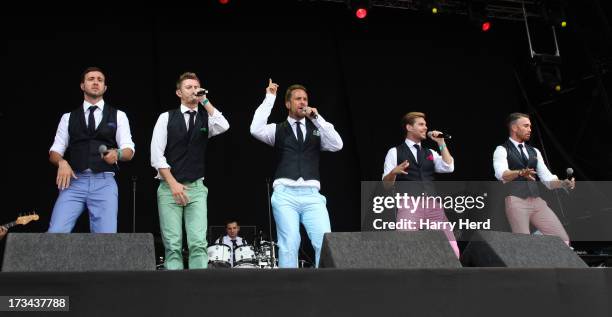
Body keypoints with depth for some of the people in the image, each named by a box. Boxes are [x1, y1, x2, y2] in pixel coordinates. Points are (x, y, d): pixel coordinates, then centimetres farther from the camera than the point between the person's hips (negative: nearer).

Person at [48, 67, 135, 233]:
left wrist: (117, 153, -18)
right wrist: (62, 162, -11)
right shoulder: (68, 117, 15)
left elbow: (129, 151, 5)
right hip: (74, 182, 1)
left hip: (104, 183, -1)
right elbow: (55, 151, 13)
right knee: (55, 234, -15)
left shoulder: (118, 116, 12)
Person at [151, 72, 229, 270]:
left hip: (196, 188, 1)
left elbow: (224, 127, -15)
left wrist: (205, 101, -10)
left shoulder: (206, 118, 9)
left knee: (198, 243, -10)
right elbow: (156, 155, -1)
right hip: (169, 187, -1)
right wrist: (173, 184, -10)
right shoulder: (166, 118, 5)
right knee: (173, 245, -5)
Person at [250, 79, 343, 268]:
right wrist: (269, 98, -2)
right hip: (285, 195, -1)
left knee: (325, 243, -14)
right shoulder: (277, 129, 14)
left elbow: (337, 145, 1)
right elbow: (256, 130, -7)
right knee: (289, 244, -13)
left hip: (311, 195, 2)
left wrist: (317, 118, -3)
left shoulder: (316, 129, 18)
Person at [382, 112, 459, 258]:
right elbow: (386, 183, 4)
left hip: (432, 204, 5)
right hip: (409, 204, -4)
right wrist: (394, 172, -18)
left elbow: (449, 167, 5)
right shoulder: (395, 152, 10)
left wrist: (441, 142, 6)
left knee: (452, 251, -3)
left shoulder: (430, 153, 23)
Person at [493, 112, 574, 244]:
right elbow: (501, 174, -19)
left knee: (563, 239, -2)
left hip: (537, 201, 6)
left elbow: (547, 179, 15)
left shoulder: (534, 152, 20)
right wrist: (521, 173, -38)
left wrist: (563, 183, -6)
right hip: (516, 201, -6)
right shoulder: (502, 150, 1)